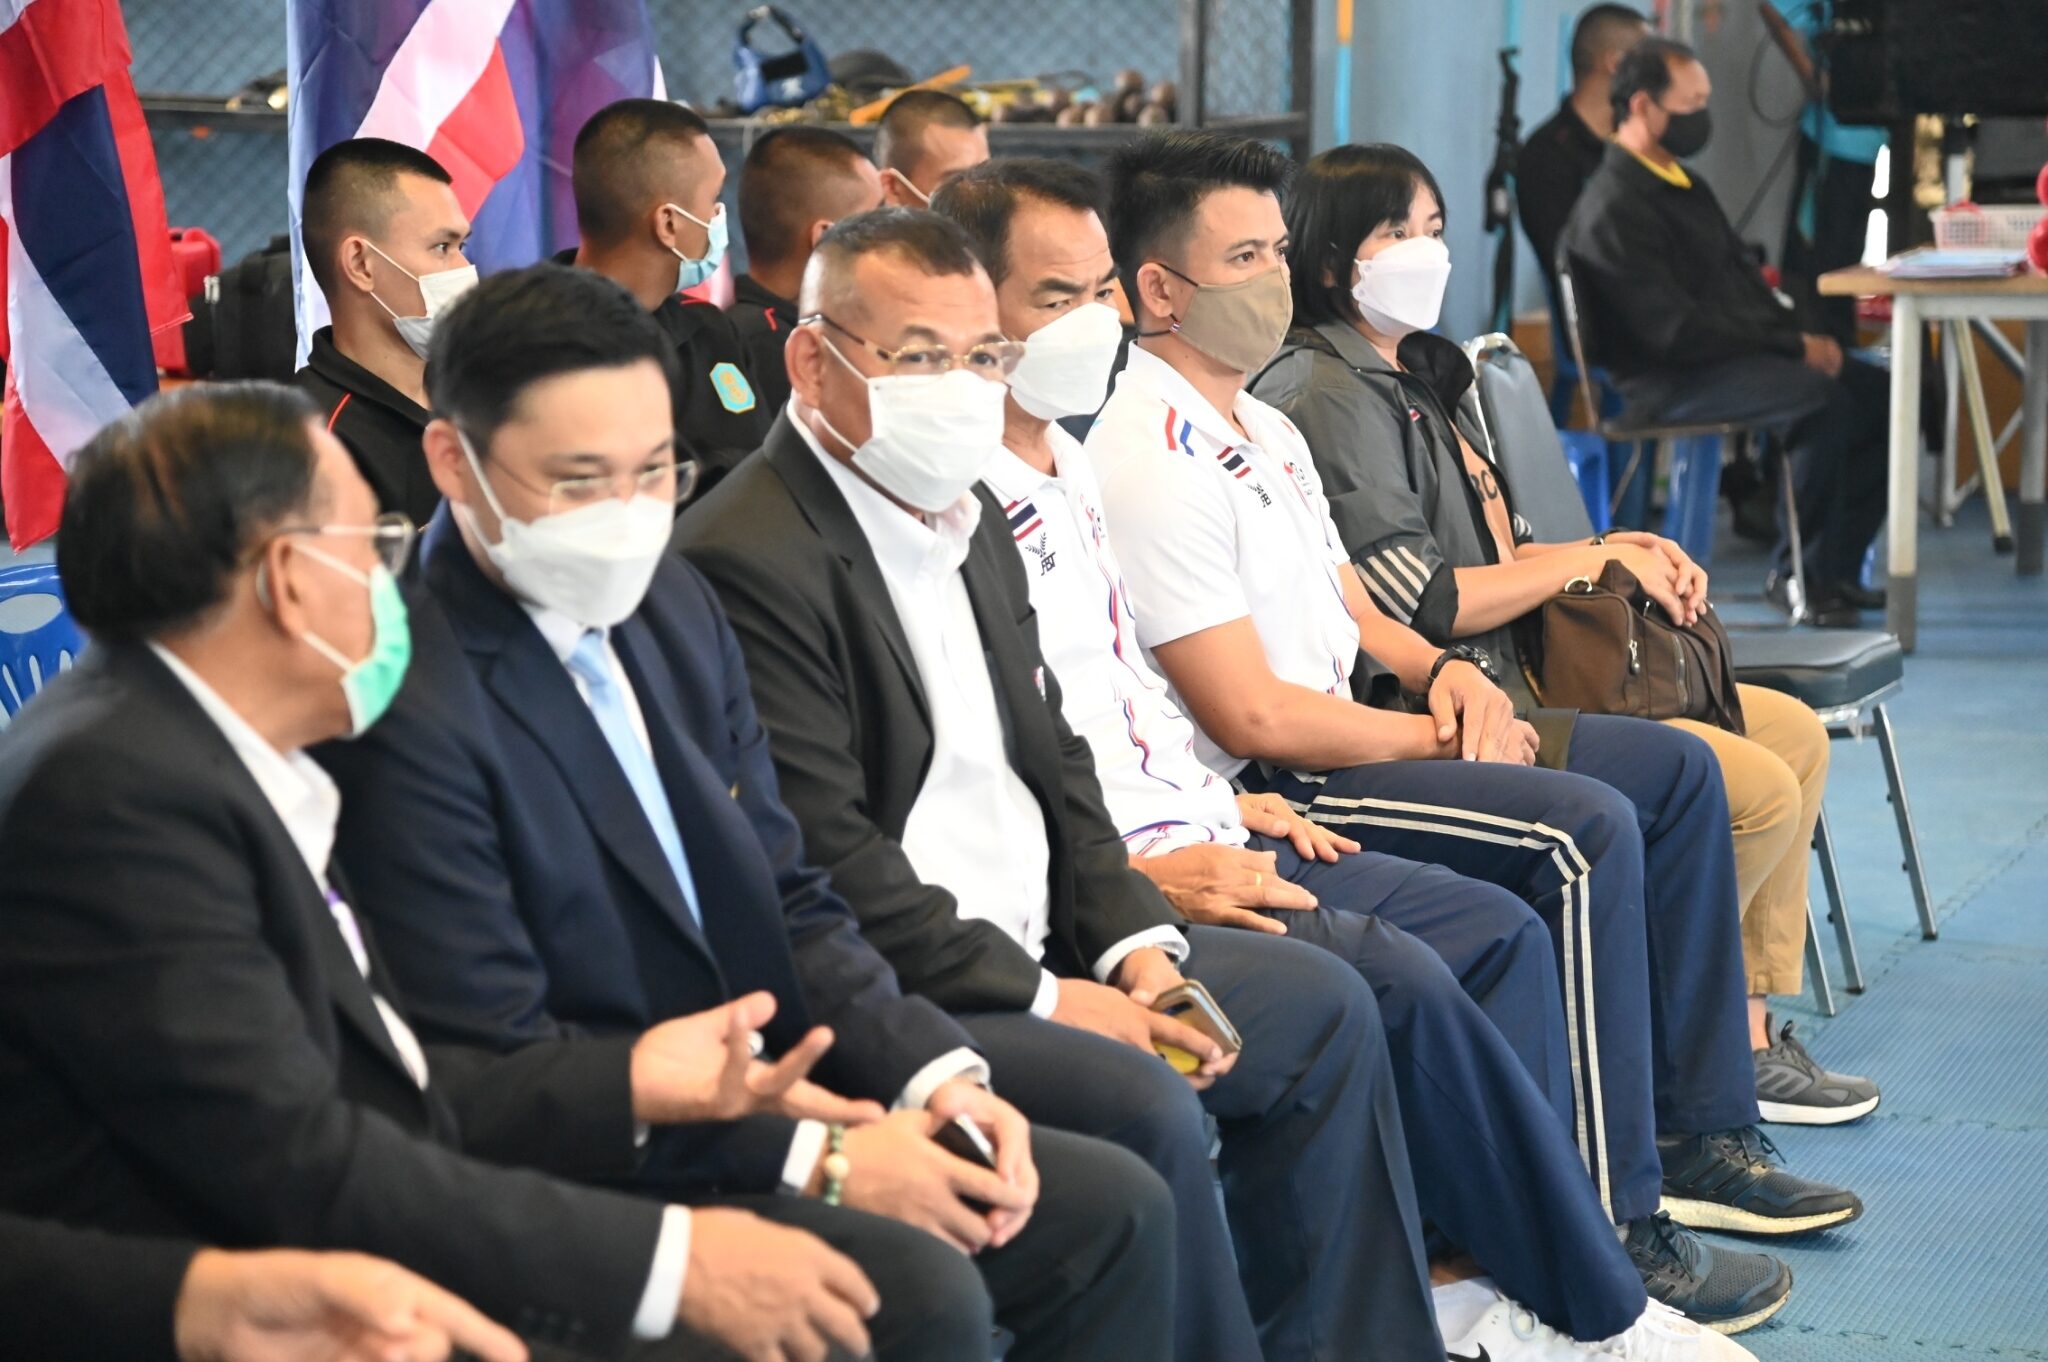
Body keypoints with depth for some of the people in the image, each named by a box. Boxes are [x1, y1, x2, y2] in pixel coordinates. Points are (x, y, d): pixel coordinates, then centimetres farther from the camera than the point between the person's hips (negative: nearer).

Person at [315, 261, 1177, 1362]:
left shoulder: (670, 601, 8)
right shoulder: (409, 704, -19)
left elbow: (787, 903, 11)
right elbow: (502, 1064, -20)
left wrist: (937, 1070, -6)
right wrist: (815, 1157, -20)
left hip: (768, 1097, 8)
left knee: (1115, 1210, 0)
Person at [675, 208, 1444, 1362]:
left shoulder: (969, 521, 13)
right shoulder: (749, 561, -19)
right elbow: (830, 865, -22)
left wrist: (1137, 945, -1)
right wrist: (1044, 997, -19)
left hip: (1038, 942, 10)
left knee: (1325, 1005, 11)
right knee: (1146, 1108, -29)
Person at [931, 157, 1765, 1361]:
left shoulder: (1071, 465, 16)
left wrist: (1221, 803, 13)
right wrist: (1143, 877, -21)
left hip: (1188, 837, 10)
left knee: (1499, 931, 4)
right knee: (1396, 979, -25)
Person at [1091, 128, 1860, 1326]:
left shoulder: (1264, 430, 15)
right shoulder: (1153, 460, -18)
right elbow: (1254, 717, -22)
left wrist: (1449, 671, 1)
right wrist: (1444, 737, -12)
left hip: (1348, 730, 11)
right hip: (1266, 798, -11)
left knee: (1677, 770, 9)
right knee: (1584, 830, -27)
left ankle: (1702, 1135, 14)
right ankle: (1609, 1230, -21)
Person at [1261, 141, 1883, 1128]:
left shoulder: (1421, 372, 18)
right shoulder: (1334, 399, -13)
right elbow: (1424, 603, -20)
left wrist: (1627, 548, 4)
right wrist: (1594, 560, -10)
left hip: (1519, 673, 11)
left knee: (1794, 735, 10)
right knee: (1757, 790, -17)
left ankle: (1744, 1036, 8)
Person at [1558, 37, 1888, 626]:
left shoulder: (1684, 184, 17)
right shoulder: (1613, 211, -15)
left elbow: (1742, 273, 23)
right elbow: (1674, 330, -21)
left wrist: (1801, 338, 4)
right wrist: (1794, 348, -18)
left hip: (1742, 354, 10)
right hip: (1670, 380, -10)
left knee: (1875, 393, -2)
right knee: (1823, 400, -30)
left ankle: (1835, 566, 1)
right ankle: (1793, 572, -15)